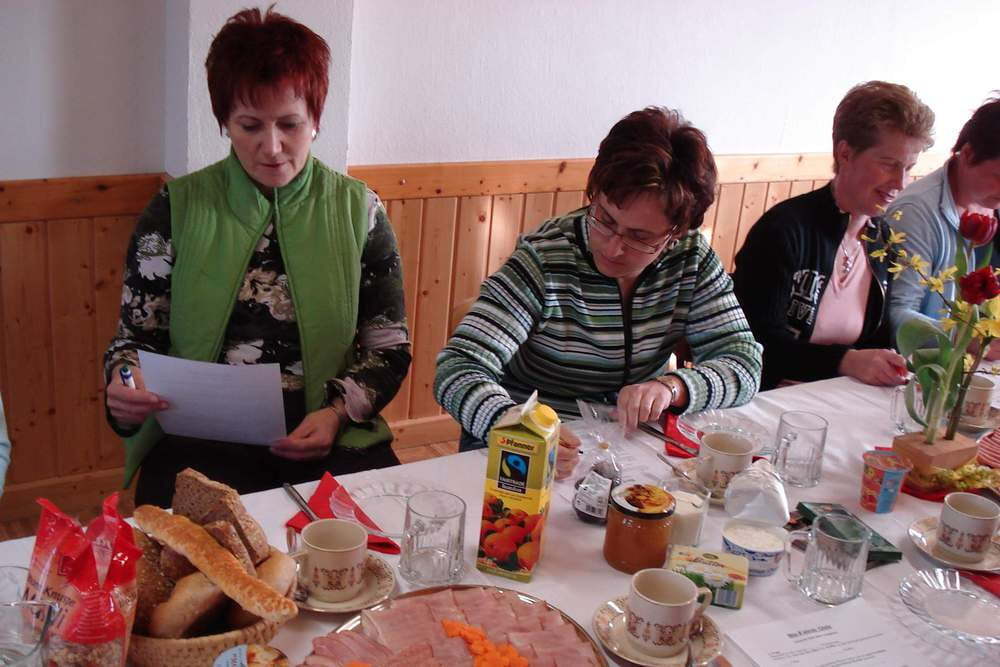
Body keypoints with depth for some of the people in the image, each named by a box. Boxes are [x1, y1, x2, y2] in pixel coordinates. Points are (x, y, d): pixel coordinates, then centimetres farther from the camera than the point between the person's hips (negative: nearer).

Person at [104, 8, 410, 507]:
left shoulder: (358, 209, 5)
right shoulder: (178, 209, 4)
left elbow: (389, 348, 8)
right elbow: (136, 335, 7)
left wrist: (339, 413, -10)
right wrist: (125, 390, -16)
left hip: (332, 438, 2)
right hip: (202, 441, -1)